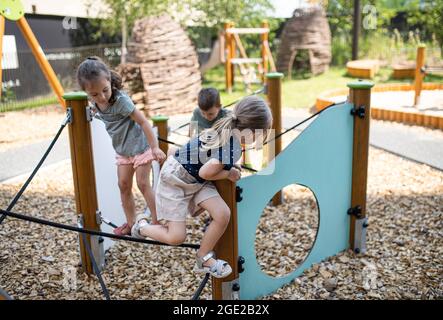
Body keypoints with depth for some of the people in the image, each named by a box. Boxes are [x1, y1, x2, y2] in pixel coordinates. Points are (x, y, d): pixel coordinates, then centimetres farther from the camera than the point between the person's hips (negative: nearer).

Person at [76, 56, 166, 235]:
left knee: (143, 184, -4)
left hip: (140, 146, -7)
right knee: (124, 185, 8)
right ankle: (131, 223, 19)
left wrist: (155, 147, -27)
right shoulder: (94, 103, -8)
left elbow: (143, 121, -26)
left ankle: (157, 222, 8)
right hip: (122, 150, 7)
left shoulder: (120, 100, -29)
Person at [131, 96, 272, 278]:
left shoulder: (228, 127, -8)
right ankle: (142, 226, 26)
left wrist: (229, 168, 2)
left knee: (223, 214, -8)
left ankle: (204, 258, 12)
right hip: (175, 178, -8)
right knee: (176, 238, -4)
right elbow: (205, 173, -24)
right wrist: (229, 173, -9)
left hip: (195, 179, 8)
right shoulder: (231, 152, -33)